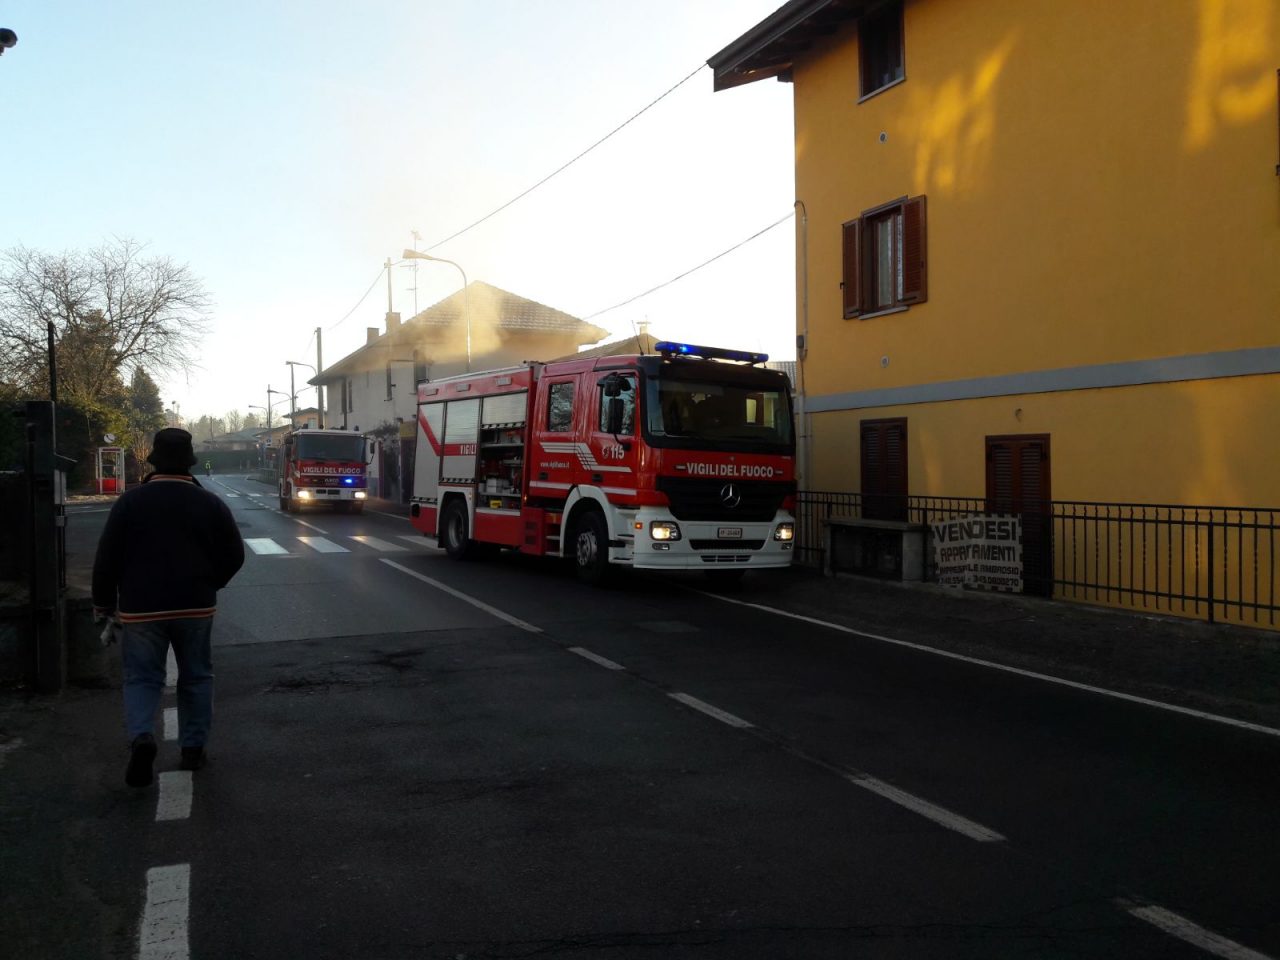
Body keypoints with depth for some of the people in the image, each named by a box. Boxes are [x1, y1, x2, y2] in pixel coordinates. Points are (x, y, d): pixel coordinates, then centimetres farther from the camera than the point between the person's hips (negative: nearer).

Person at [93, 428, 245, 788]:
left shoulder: (130, 501, -4)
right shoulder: (210, 503, -1)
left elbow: (107, 557, -3)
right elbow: (234, 555, 2)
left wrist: (103, 602, 9)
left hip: (141, 607, -1)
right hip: (195, 607, 1)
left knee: (142, 676, 8)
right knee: (196, 676, 13)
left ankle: (141, 736, -15)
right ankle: (193, 748, 17)